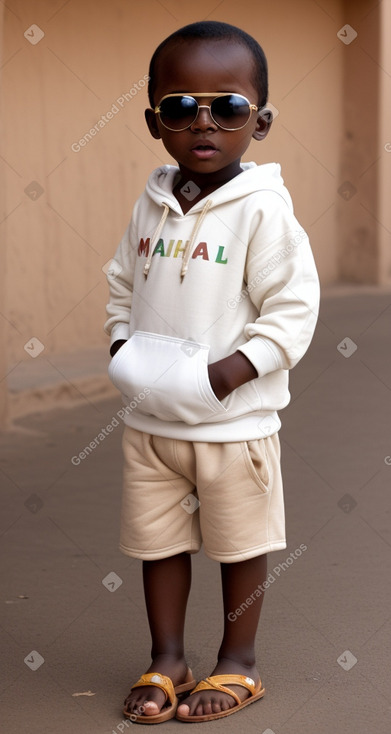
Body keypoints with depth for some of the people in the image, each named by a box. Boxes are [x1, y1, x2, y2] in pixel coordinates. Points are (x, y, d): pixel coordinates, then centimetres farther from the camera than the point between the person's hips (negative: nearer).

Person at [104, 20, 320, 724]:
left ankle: (238, 664, 28)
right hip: (149, 416, 5)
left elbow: (294, 308, -16)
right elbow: (122, 282, 14)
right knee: (157, 540, 14)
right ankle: (166, 660, 30)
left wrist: (229, 370, -23)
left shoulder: (264, 211, -15)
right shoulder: (153, 204, 3)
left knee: (240, 545, 11)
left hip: (234, 421, -5)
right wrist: (123, 347, -2)